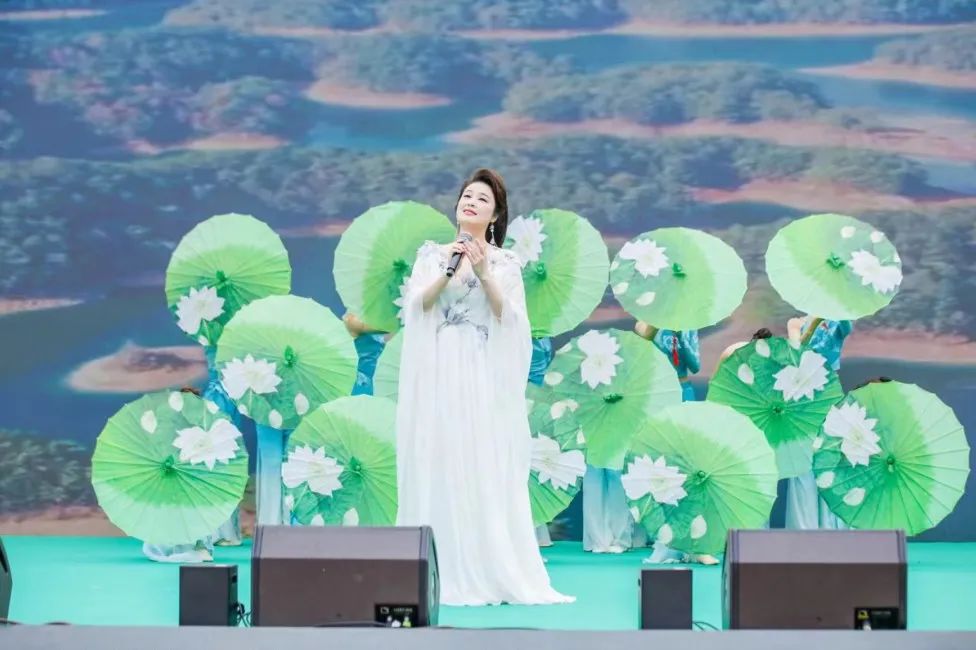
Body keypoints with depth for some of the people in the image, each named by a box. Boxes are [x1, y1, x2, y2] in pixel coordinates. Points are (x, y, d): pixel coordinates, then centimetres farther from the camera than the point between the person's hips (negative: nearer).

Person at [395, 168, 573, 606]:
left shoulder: (505, 262, 9)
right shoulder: (431, 254, 10)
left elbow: (507, 316, -3)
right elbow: (418, 306, -1)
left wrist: (483, 274, -16)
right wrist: (448, 271, -15)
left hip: (484, 376, 0)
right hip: (439, 374, 0)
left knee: (486, 472, -5)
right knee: (439, 470, -3)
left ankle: (492, 574, -4)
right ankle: (442, 575, -2)